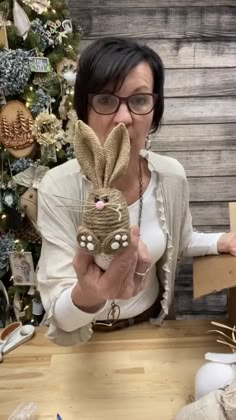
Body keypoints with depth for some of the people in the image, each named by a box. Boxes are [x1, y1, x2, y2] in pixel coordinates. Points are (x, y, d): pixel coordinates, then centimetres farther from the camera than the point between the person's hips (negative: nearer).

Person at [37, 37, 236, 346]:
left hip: (153, 319, 3)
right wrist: (86, 296, -49)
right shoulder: (58, 188, -28)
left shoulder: (172, 175, -17)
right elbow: (59, 319, -29)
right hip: (89, 334, -2)